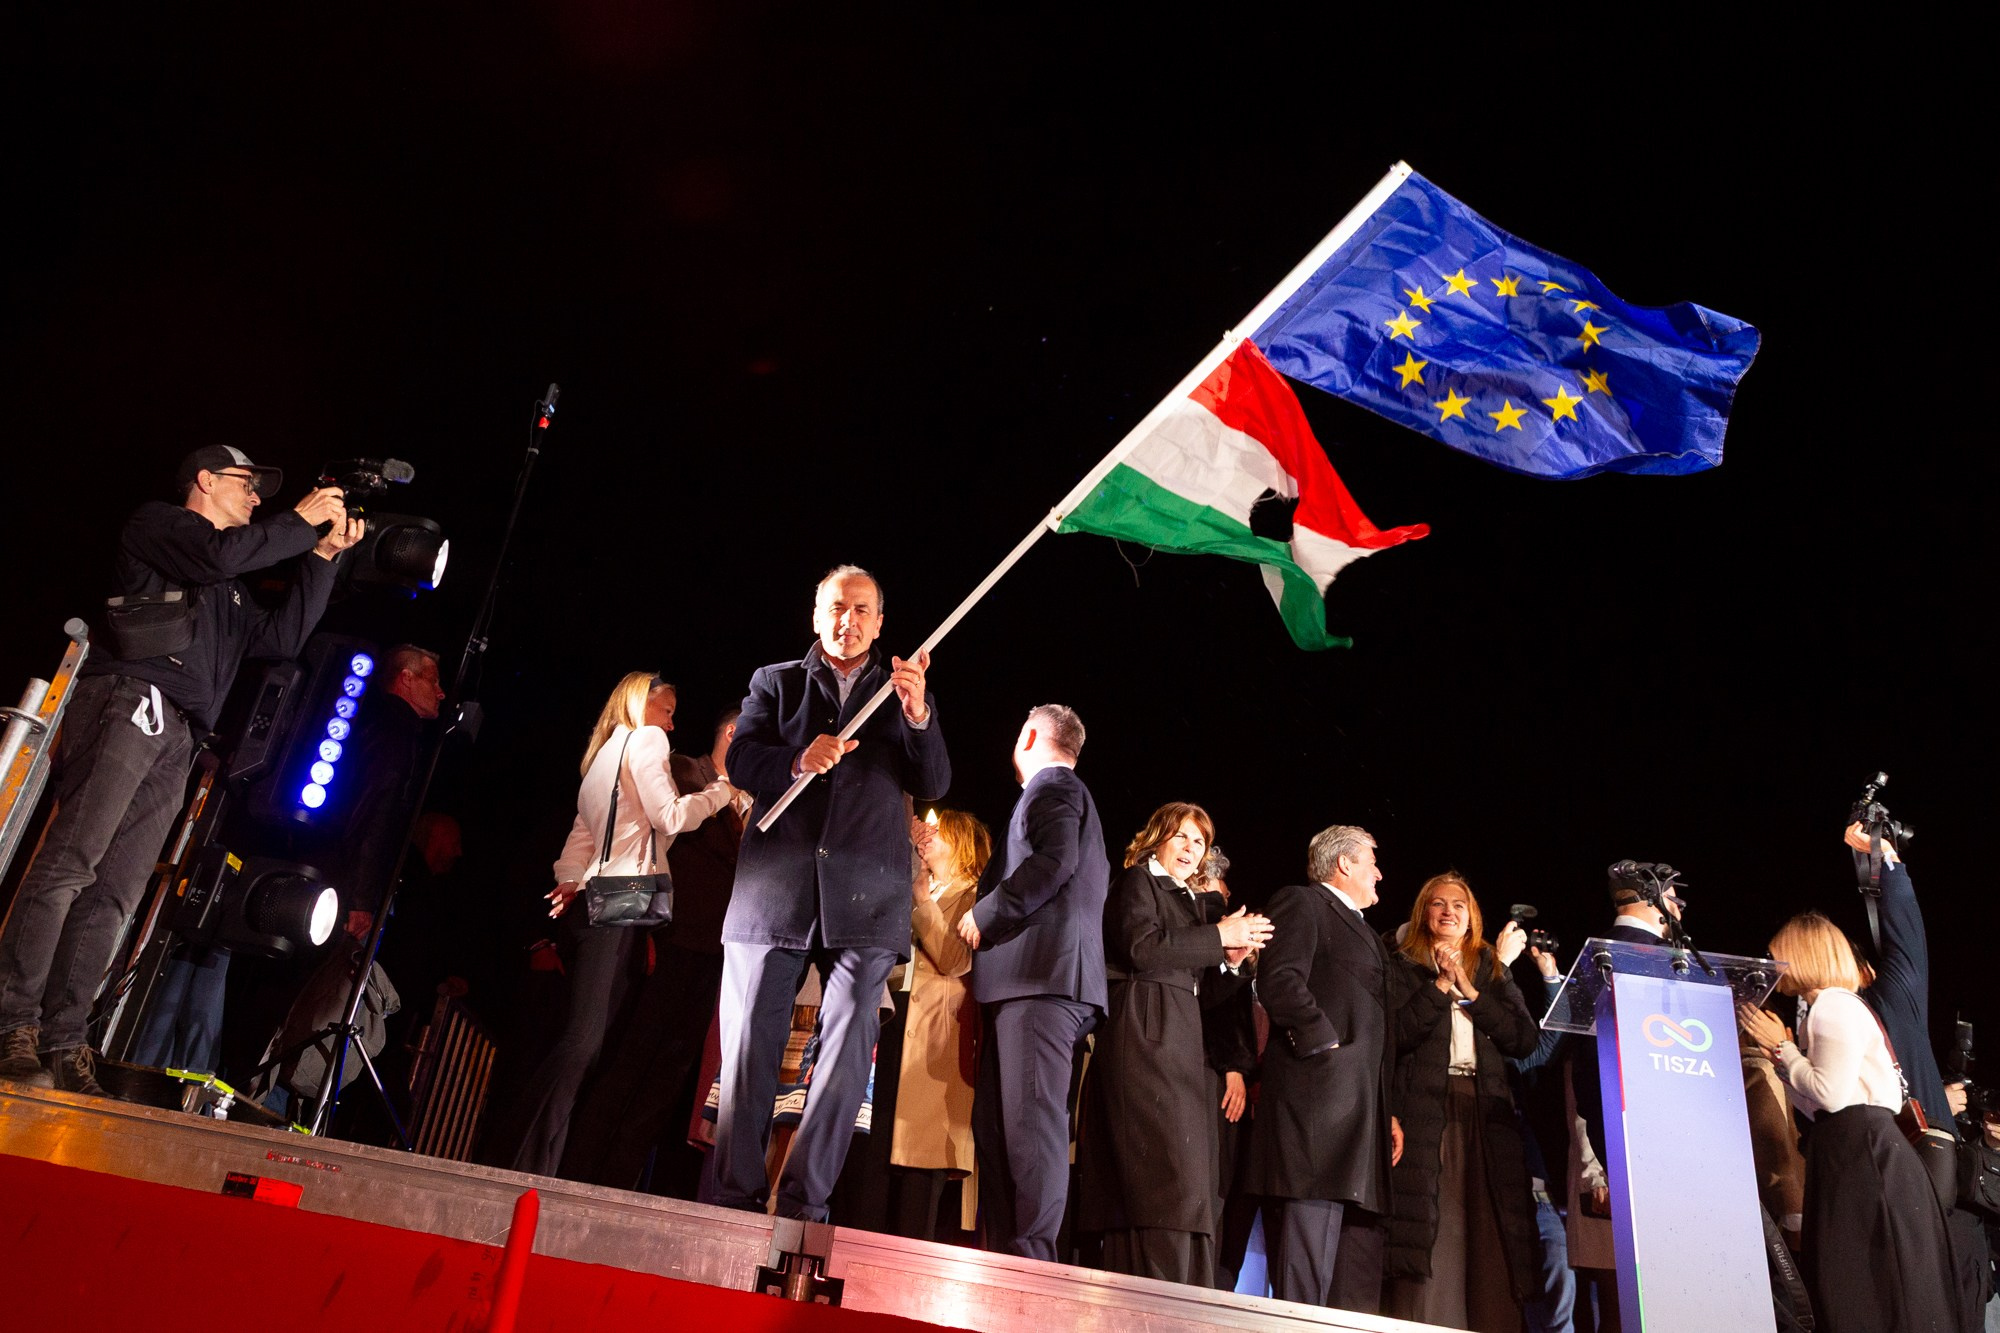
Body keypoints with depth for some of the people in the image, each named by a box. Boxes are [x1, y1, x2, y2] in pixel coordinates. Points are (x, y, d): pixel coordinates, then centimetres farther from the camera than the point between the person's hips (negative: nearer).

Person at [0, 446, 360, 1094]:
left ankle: (64, 1042, -7)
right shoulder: (157, 522, 14)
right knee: (71, 859, -18)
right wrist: (304, 520, 3)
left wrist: (323, 555, 22)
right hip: (129, 701, -7)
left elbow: (282, 637, 24)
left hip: (176, 741, 7)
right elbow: (221, 554, -6)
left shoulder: (228, 596, 35)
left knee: (114, 895, -3)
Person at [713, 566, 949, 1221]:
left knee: (848, 1054, -5)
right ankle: (735, 1199, 8)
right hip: (774, 888, 0)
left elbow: (933, 786, 7)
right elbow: (740, 761, 4)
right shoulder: (775, 682, 16)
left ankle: (804, 1205, 1)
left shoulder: (905, 693, 17)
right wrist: (798, 761, -17)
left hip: (865, 895, 0)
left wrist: (918, 714, -11)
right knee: (747, 1048, -1)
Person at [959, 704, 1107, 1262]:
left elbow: (1053, 860, -16)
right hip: (1027, 981, 10)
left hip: (1041, 974, -10)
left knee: (1031, 1120, -14)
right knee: (995, 1122, 6)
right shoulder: (1069, 794, 32)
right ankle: (1003, 1254, 6)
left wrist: (983, 916, -10)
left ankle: (1033, 1260, -16)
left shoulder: (1051, 787, 2)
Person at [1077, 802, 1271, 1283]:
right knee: (1168, 1183, -15)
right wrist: (1218, 936, -8)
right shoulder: (1137, 881, 4)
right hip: (1144, 1036, -8)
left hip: (1181, 1045, 8)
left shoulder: (1197, 901, 26)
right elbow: (1144, 948, -14)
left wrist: (1232, 960, 4)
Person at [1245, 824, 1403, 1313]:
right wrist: (1326, 1043, -16)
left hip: (1363, 1108, 10)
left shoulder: (1362, 931, 30)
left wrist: (1388, 1113, 21)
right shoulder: (1301, 903, 2)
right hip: (1319, 1094, -10)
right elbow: (1279, 981, -14)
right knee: (1308, 1247, -13)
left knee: (1359, 1267, 7)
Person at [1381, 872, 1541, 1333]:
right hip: (1424, 1116, -3)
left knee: (1490, 1240, -4)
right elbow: (1396, 1035, -5)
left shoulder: (1492, 972, 21)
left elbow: (1525, 1040, 7)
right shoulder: (1403, 967, 10)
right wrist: (1441, 984, -6)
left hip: (1487, 1116, 3)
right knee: (1429, 1239, -11)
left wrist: (1469, 992, 0)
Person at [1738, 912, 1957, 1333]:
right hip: (1851, 1154, 10)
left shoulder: (1834, 1004, -9)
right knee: (1849, 1286, 7)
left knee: (1871, 1287, -8)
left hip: (1865, 1153, -10)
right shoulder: (1825, 1008, 20)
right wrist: (1779, 1057, 16)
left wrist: (1782, 1046, -7)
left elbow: (1832, 1094, -17)